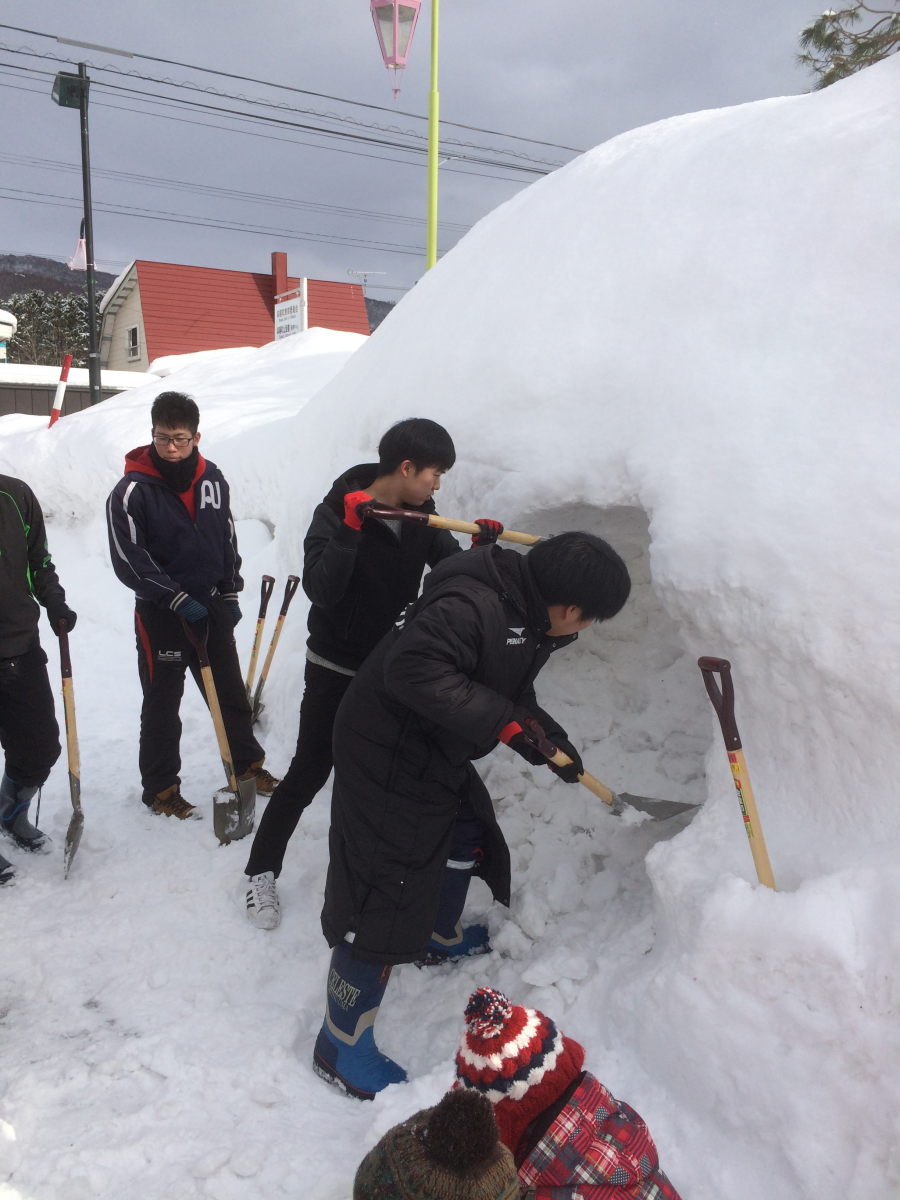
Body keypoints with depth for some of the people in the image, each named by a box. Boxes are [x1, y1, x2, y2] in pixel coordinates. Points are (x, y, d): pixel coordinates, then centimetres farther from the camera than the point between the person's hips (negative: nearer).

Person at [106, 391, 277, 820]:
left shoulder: (212, 479, 2)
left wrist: (231, 593, 10)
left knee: (230, 691, 14)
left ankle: (247, 764, 32)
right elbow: (128, 560, -16)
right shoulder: (132, 490, -14)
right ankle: (160, 788, 22)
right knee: (162, 703, 7)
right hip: (160, 613, -4)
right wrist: (178, 599, -20)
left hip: (211, 605, 5)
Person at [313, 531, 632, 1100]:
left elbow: (513, 694, 16)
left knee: (467, 836, 27)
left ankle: (441, 937, 55)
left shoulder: (530, 617, 3)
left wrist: (552, 741, 7)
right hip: (387, 758, -10)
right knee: (386, 891, -5)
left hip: (437, 753, 10)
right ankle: (341, 1045, 13)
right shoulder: (472, 606, -29)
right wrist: (500, 719, -33)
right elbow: (411, 668, -38)